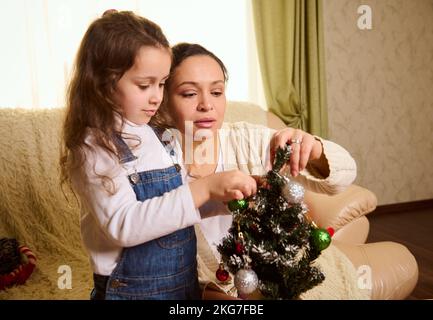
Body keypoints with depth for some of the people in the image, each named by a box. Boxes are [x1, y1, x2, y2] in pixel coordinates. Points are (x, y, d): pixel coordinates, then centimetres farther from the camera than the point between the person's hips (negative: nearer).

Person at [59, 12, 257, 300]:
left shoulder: (164, 137, 3)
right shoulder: (94, 148, -17)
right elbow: (123, 226, -29)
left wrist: (225, 190, -7)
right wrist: (204, 189, -34)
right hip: (131, 289, -6)